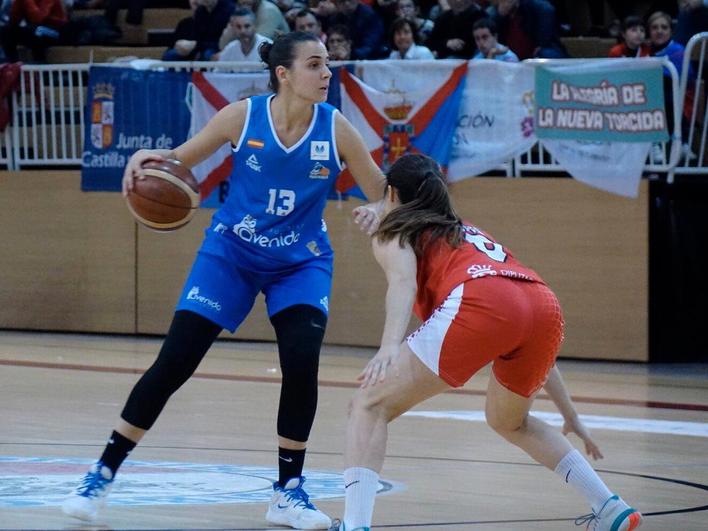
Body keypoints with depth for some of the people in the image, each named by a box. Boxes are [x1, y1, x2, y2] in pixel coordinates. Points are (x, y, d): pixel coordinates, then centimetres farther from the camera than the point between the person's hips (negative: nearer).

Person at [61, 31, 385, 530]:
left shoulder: (336, 128, -13)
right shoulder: (243, 116, -14)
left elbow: (386, 195, -7)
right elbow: (179, 160, -2)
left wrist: (378, 214, -31)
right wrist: (148, 157, -25)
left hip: (301, 263, 0)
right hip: (230, 253, 0)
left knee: (301, 361, -20)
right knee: (173, 363, -5)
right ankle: (103, 474, 6)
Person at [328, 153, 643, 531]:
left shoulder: (393, 234, 25)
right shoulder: (470, 233, 41)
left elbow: (403, 281, 0)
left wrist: (390, 347, -18)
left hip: (478, 302, -6)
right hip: (546, 305, 6)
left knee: (370, 407, 3)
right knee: (508, 422, 33)